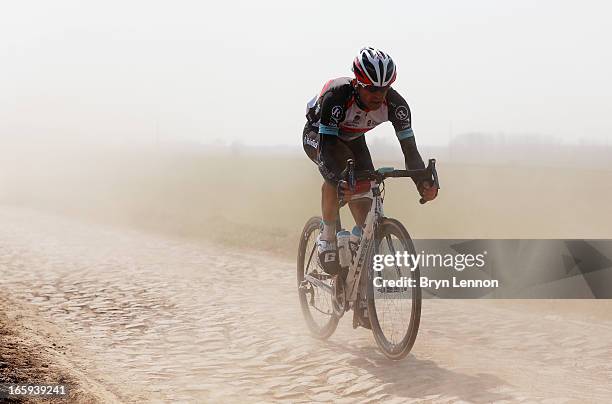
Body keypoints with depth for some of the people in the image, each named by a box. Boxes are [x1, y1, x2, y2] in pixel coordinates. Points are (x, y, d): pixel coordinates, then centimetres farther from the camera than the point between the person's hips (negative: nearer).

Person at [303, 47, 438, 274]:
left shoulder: (395, 104, -29)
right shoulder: (337, 95, -40)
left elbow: (409, 147, -28)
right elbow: (327, 144, -43)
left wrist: (423, 182, -46)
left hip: (352, 139, 4)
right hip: (317, 134, -4)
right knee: (336, 175, -33)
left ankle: (359, 236, 8)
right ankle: (327, 237, -16)